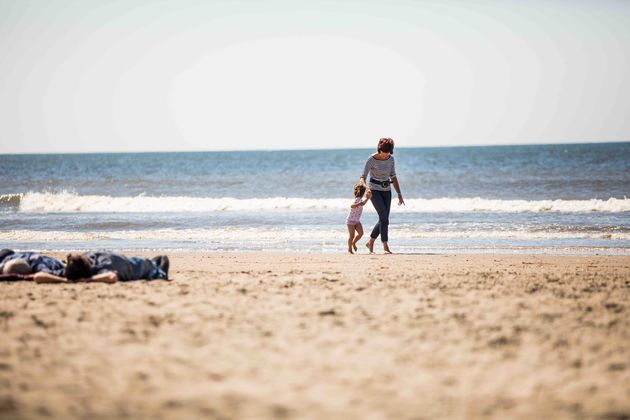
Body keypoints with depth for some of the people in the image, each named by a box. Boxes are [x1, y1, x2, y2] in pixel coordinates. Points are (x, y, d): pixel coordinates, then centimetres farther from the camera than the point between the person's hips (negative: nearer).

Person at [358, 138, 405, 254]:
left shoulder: (391, 159, 0)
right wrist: (366, 187, -41)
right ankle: (385, 246, -16)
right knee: (384, 217, -19)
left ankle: (370, 242, 22)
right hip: (374, 191, -5)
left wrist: (399, 194, 5)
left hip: (386, 191, 5)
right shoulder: (371, 160, -16)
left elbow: (393, 177, 8)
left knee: (383, 220, 3)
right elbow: (362, 178, -19)